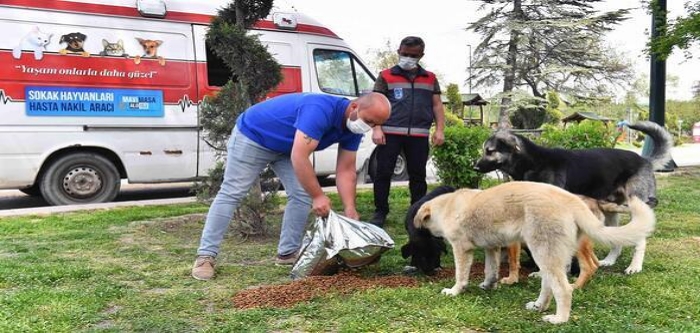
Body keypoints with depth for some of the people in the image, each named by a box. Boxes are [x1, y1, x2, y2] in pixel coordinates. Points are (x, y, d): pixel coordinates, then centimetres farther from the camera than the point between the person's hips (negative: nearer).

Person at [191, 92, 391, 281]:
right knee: (232, 193, -8)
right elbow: (299, 157, -42)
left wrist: (350, 209, -19)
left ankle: (288, 253, 8)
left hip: (285, 147, 8)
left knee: (302, 195, -3)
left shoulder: (353, 128, -11)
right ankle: (206, 256, -4)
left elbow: (345, 171, -9)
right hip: (251, 135, -8)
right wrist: (318, 196, -37)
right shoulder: (320, 110, -38)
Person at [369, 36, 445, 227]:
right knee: (383, 173, 0)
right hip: (390, 133, -2)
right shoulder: (386, 76, 7)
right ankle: (380, 212, 11)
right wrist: (376, 129, -8)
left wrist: (439, 129, 3)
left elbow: (437, 105, 14)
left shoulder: (430, 79, 16)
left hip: (419, 136, 2)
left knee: (418, 175, 8)